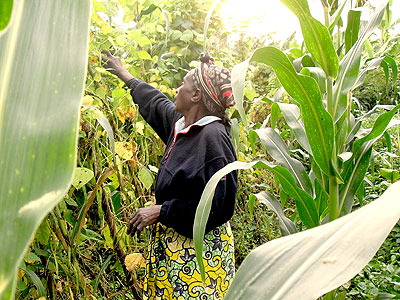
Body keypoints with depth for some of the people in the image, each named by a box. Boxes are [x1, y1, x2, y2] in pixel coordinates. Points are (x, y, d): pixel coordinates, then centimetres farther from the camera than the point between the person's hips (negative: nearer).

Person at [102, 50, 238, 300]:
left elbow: (218, 206, -24)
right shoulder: (181, 122, 3)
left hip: (199, 249, -8)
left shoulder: (212, 136, -23)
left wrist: (160, 211, -18)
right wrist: (124, 75, 38)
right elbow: (156, 102, 25)